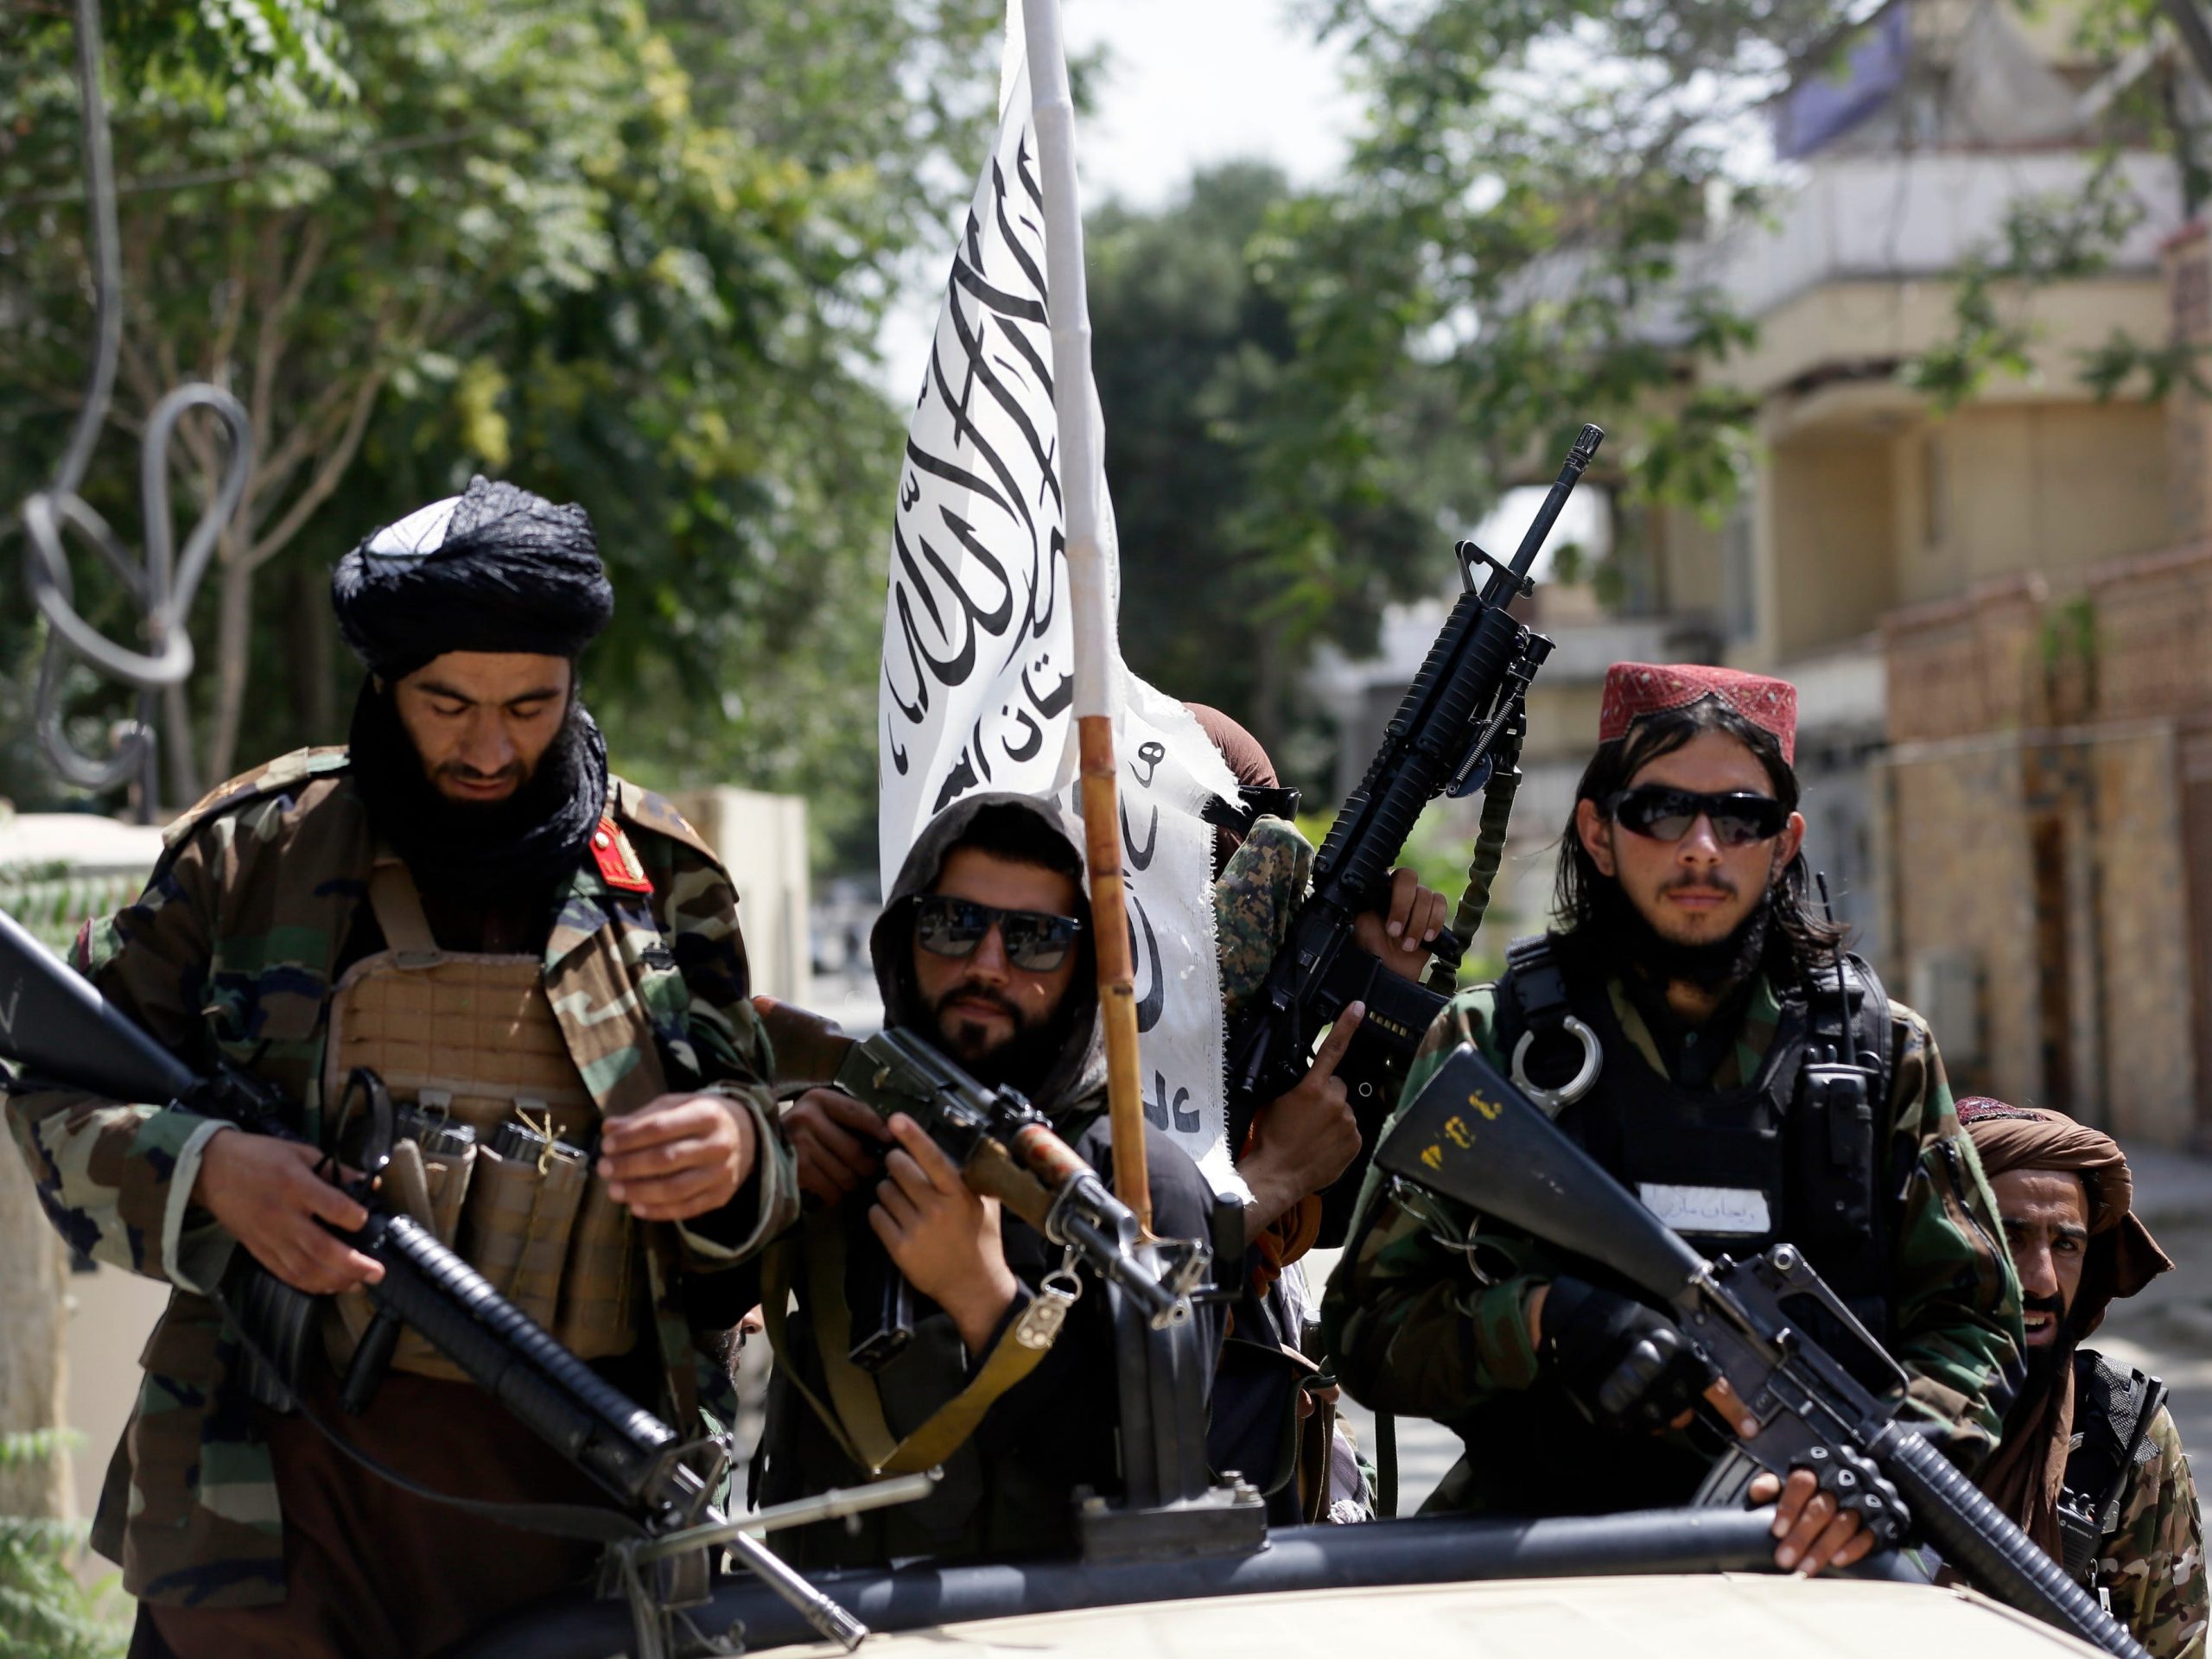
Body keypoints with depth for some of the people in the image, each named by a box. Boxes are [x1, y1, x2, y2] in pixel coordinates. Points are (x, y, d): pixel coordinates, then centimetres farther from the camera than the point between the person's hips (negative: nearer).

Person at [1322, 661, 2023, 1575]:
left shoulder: (1881, 1050, 13)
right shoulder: (1488, 1045, 9)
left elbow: (1972, 1320, 9)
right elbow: (1369, 1322, 6)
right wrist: (1544, 1322, -14)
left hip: (1808, 1560, 2)